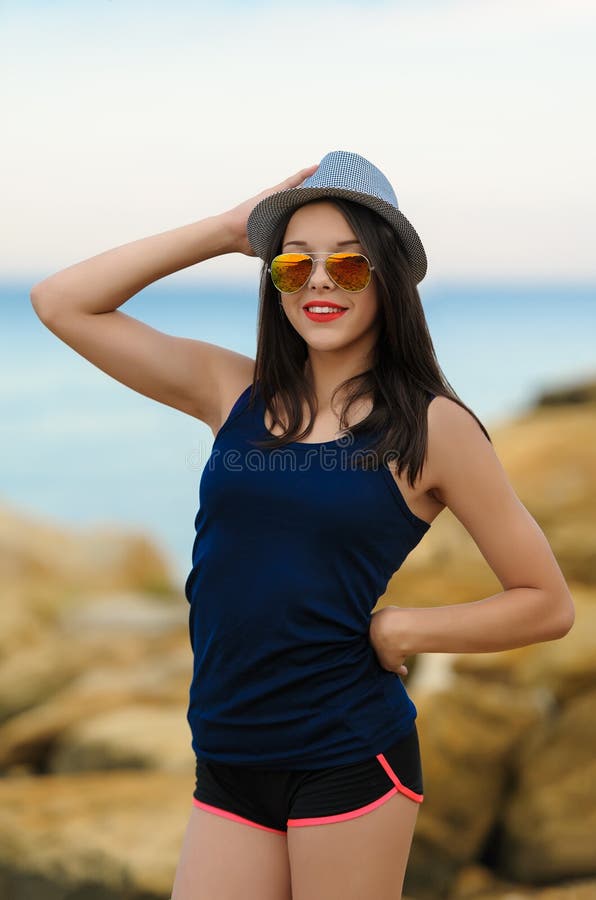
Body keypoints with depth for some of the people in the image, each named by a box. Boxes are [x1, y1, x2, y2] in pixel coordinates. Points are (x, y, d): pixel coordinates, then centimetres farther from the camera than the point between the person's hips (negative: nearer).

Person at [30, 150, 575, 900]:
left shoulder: (431, 427, -3)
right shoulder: (232, 393, 7)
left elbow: (546, 604, 1)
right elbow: (61, 303, 4)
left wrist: (398, 630, -7)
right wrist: (226, 231, 1)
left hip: (349, 761, -3)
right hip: (227, 765, 3)